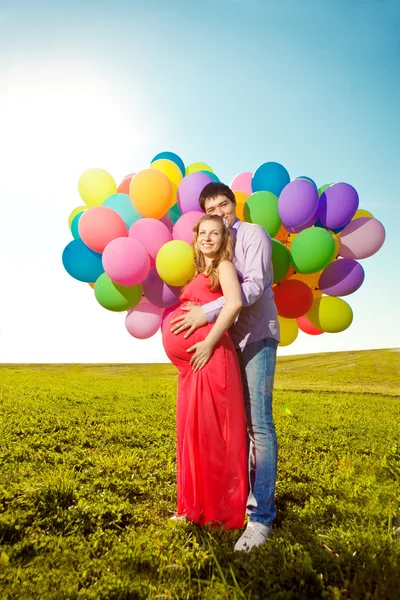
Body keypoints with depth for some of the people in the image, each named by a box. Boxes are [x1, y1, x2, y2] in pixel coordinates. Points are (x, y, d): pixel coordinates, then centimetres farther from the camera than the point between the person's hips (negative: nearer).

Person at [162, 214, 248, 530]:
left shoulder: (224, 266, 0)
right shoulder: (201, 273, 24)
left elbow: (235, 303, -18)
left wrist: (209, 342, -20)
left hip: (209, 355, -8)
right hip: (192, 361, 8)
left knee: (211, 429, -2)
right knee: (192, 430, 12)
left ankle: (222, 508, 12)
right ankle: (197, 506, 25)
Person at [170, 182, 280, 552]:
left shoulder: (253, 234, -3)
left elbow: (254, 286, -16)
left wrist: (207, 312, -21)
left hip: (257, 337, -7)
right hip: (231, 340, 7)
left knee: (258, 424, -9)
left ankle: (261, 517, -3)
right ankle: (245, 495, 22)